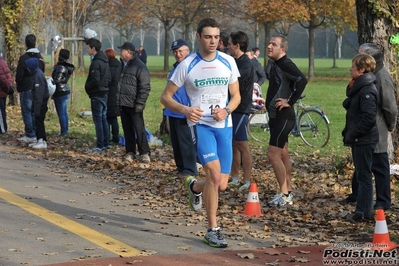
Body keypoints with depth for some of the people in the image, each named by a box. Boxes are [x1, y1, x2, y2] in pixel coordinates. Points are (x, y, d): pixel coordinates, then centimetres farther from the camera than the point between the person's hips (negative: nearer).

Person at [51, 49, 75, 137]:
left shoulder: (61, 67, -19)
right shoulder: (68, 66, 10)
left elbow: (56, 80, -22)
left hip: (60, 92, -10)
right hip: (66, 91, 10)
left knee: (61, 113, -4)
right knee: (64, 112, 16)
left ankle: (63, 131, 0)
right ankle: (66, 130, 23)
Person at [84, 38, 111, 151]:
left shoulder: (96, 63, -18)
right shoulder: (105, 61, 12)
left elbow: (95, 80, -23)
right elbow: (109, 79, 17)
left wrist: (87, 86, -7)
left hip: (97, 95, -9)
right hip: (104, 93, 9)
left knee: (98, 120, -5)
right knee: (103, 119, 14)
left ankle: (100, 145, -4)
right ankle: (106, 143, 17)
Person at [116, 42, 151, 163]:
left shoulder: (140, 67, -12)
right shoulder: (122, 65, 15)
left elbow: (145, 88, -15)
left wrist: (140, 103, -19)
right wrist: (117, 101, 15)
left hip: (134, 106, -8)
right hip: (123, 104, 8)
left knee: (139, 129, -6)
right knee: (127, 130, 10)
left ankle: (144, 153, 0)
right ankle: (130, 152, 15)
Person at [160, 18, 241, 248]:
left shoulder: (228, 62, 3)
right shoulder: (187, 65, -5)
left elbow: (236, 95, 12)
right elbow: (166, 97, -1)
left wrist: (227, 110, -10)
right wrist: (185, 110, -21)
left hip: (224, 126, 4)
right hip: (200, 124, -4)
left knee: (221, 185, 2)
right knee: (214, 172, -23)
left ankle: (195, 186, 39)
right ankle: (213, 230, -12)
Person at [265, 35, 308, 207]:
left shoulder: (285, 65, -17)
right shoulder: (274, 64, 12)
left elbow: (302, 80, -31)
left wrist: (290, 101, -24)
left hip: (283, 116, -10)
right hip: (275, 115, 10)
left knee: (273, 154, -12)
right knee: (282, 154, 14)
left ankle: (284, 194, -6)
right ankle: (288, 193, 21)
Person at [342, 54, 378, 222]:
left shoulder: (367, 90, -18)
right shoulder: (357, 87, 13)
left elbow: (369, 118, -24)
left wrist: (353, 134, -19)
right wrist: (348, 133, 12)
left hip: (364, 140, -10)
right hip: (358, 139, 10)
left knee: (364, 176, -4)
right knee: (362, 175, 14)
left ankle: (363, 213, 0)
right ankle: (363, 212, 20)